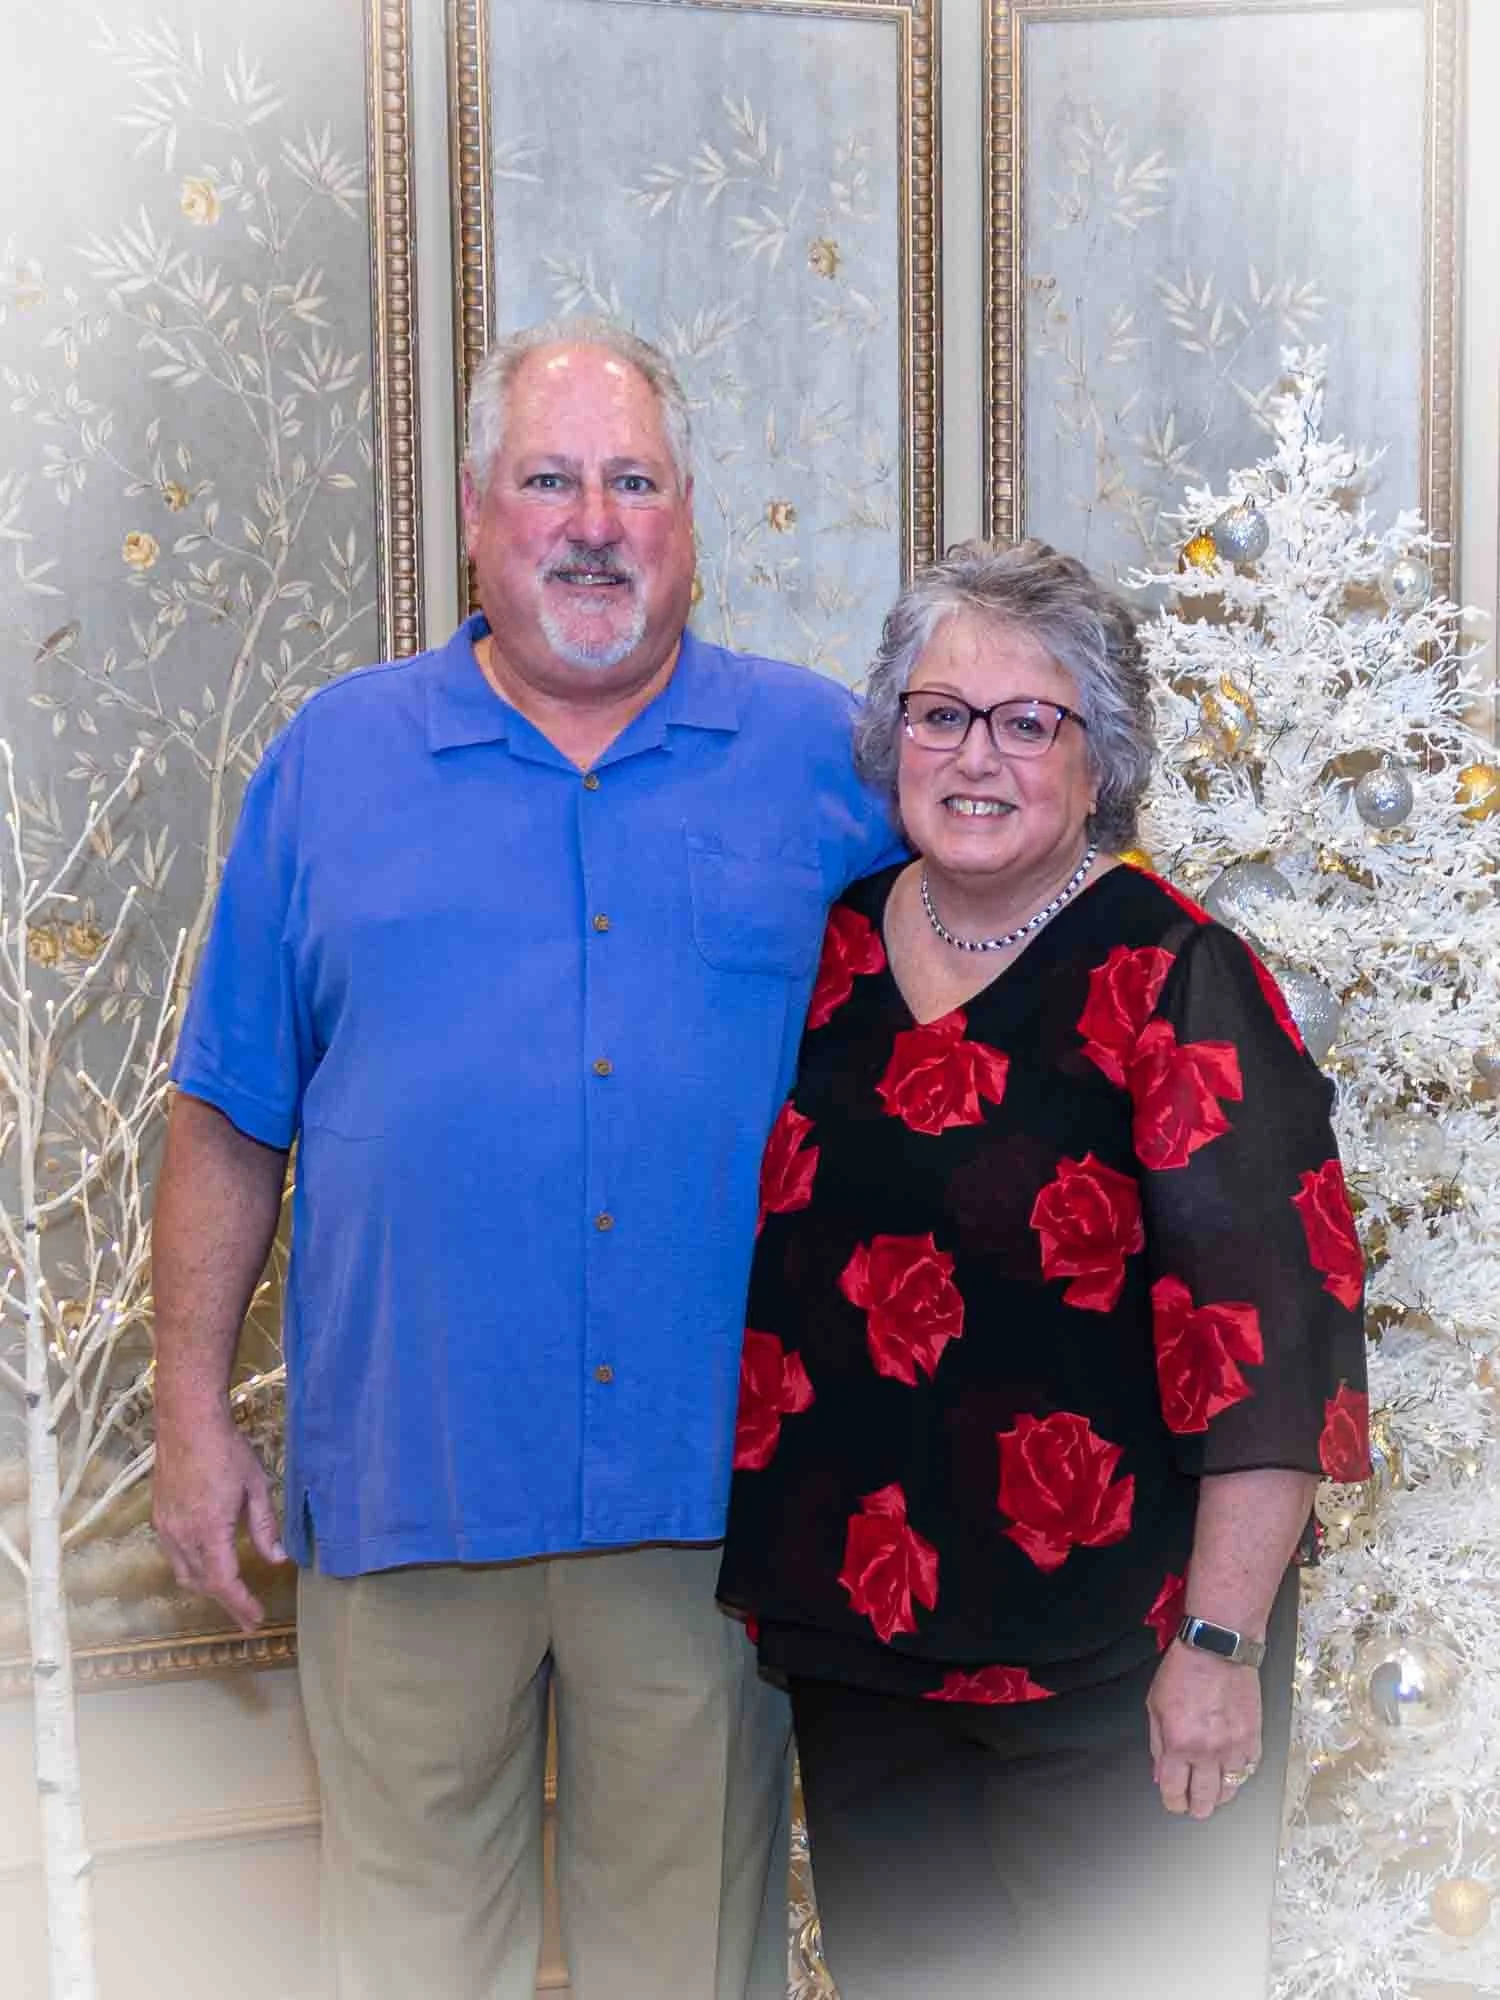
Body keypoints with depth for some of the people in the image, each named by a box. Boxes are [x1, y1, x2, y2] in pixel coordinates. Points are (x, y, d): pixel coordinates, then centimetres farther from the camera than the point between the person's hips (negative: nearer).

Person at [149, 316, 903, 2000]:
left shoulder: (820, 754, 4)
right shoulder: (335, 758, 5)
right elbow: (230, 1118, 6)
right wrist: (190, 1407, 2)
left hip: (708, 1479, 0)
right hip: (405, 1471, 0)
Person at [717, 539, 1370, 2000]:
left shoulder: (1173, 980, -13)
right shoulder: (827, 951, 3)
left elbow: (1263, 1332, -17)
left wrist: (1220, 1643, -20)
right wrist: (765, 1551, 15)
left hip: (1107, 1662, -5)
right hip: (851, 1631, 5)